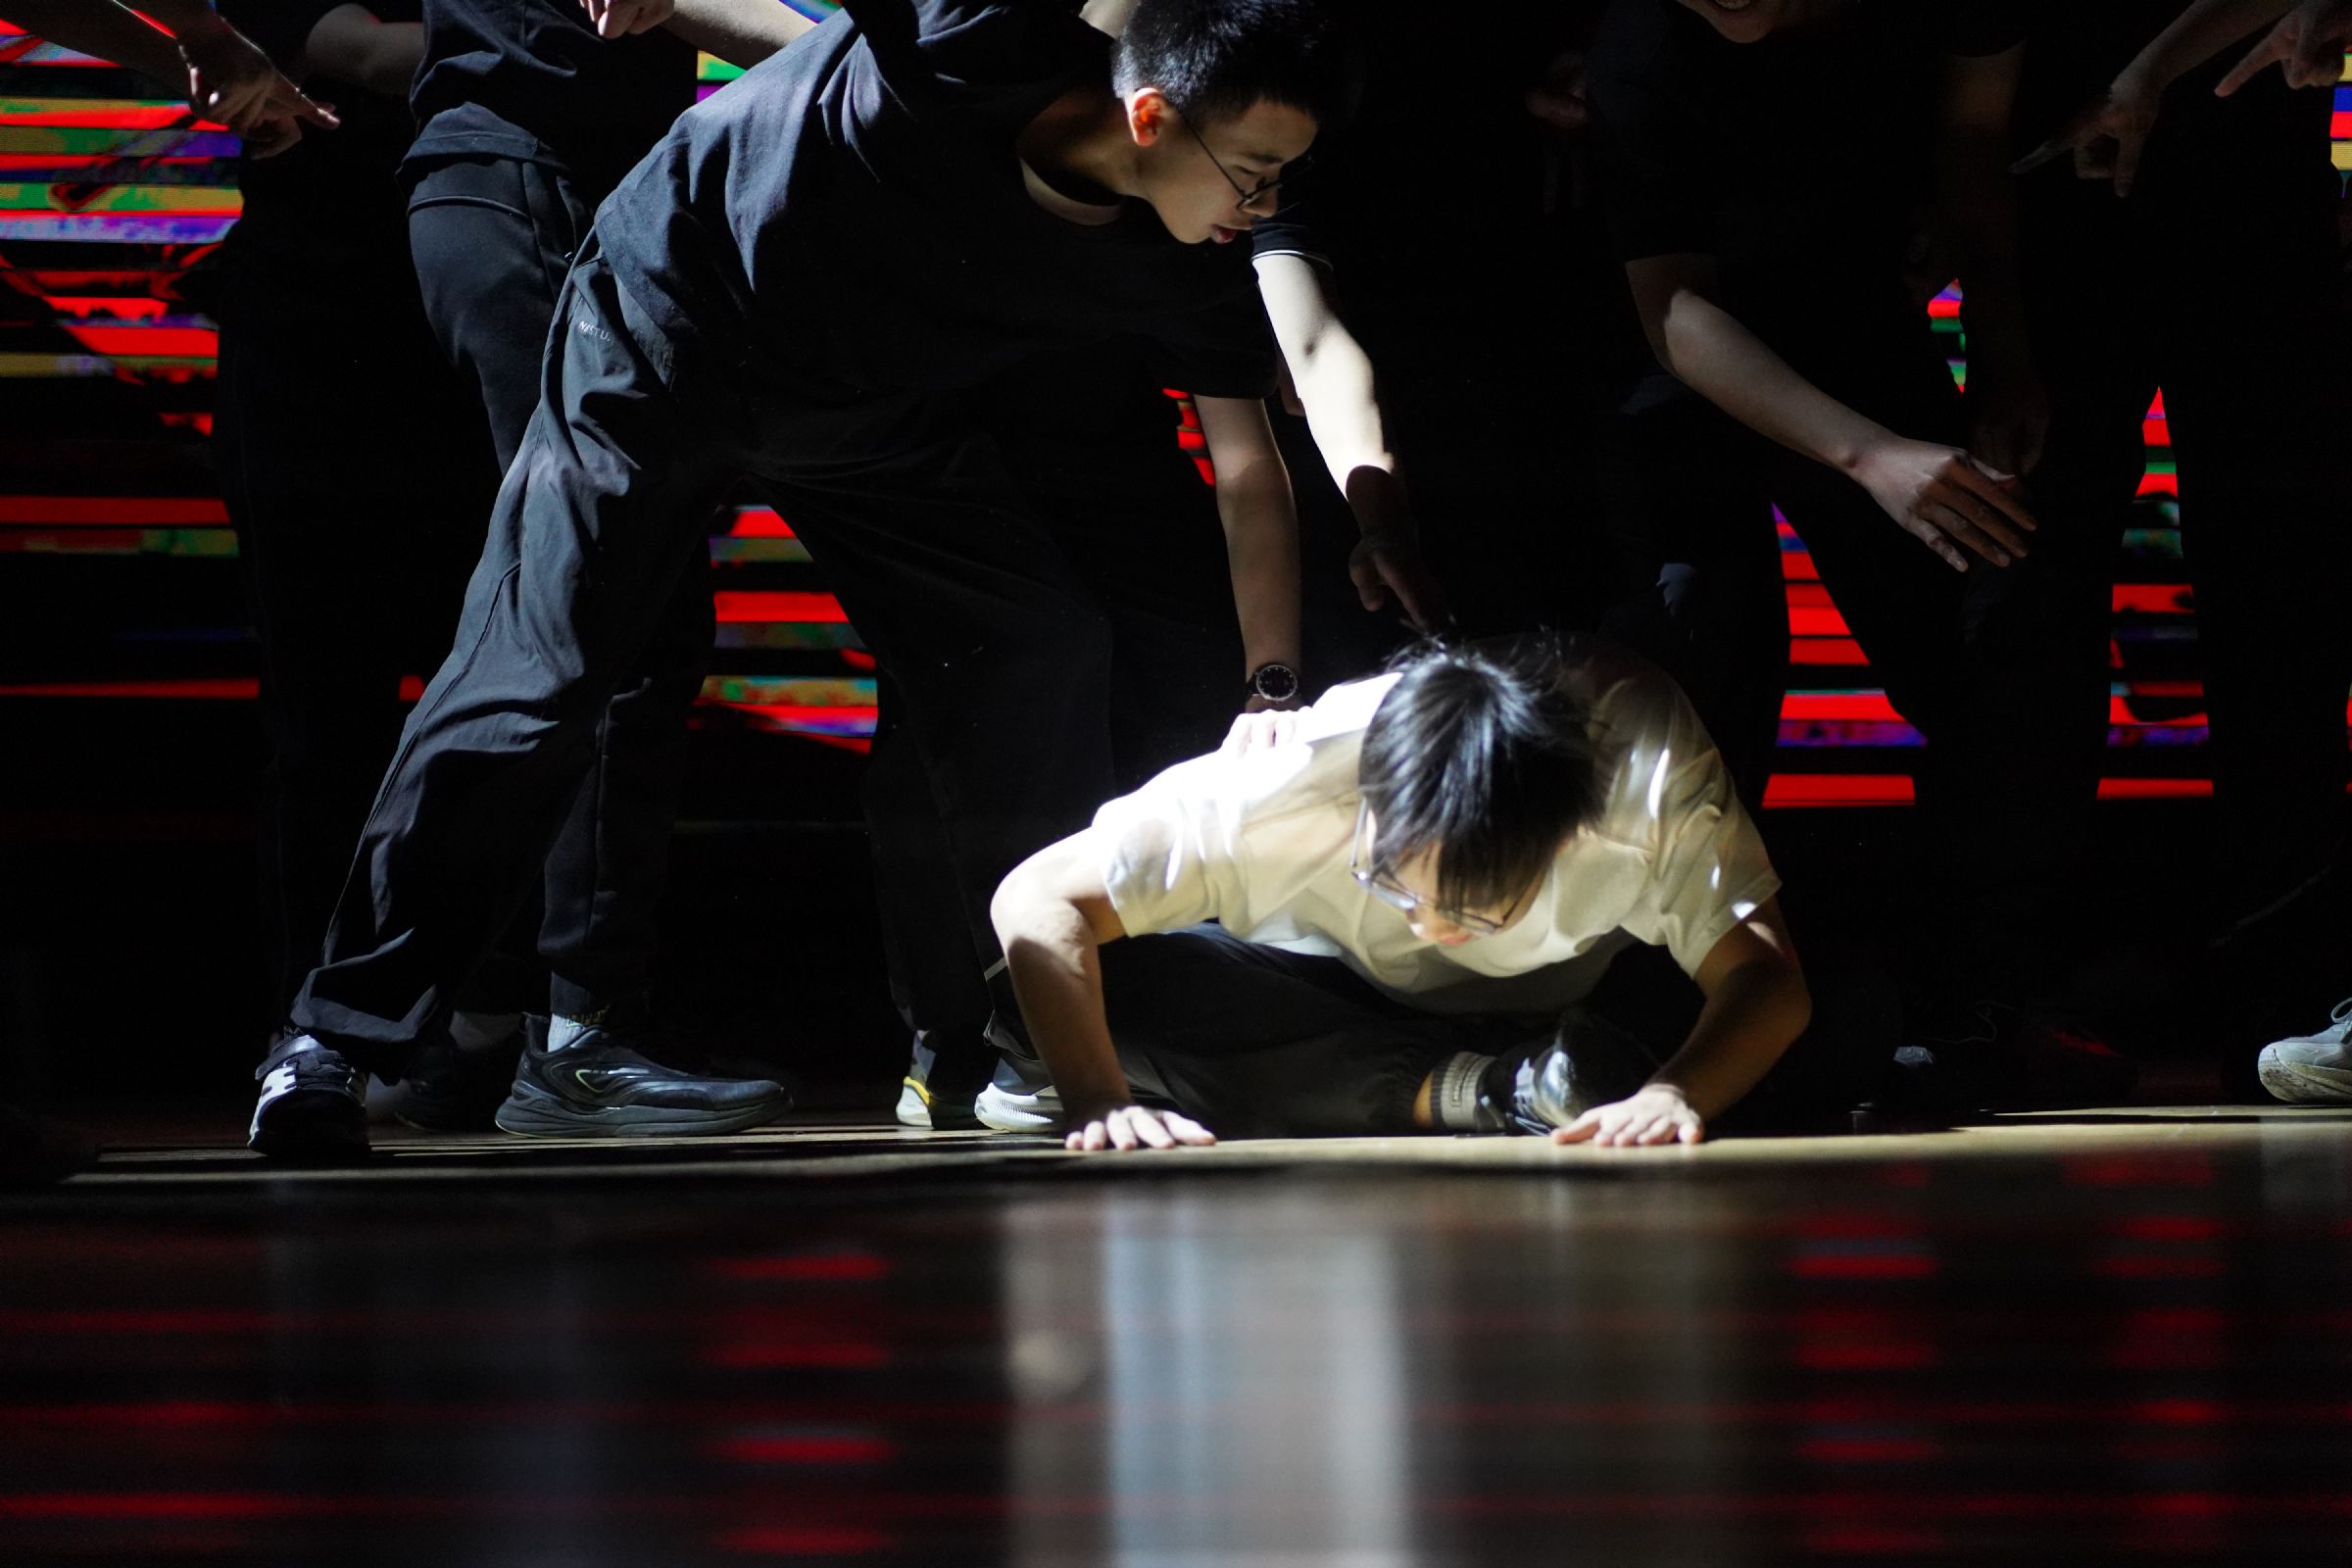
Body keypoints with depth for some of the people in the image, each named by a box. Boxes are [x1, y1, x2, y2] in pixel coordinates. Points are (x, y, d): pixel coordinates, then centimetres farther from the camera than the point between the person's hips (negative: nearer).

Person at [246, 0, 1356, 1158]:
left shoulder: (1182, 267, -18)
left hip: (868, 409, 6)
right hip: (668, 326, -5)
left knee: (1036, 651, -2)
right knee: (534, 680, -12)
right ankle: (339, 1038, -8)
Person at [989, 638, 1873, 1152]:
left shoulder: (1648, 761, -35)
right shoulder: (1282, 783, -35)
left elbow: (1762, 975, -33)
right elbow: (1037, 902, -31)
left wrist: (1676, 1094, -54)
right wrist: (1098, 1101, -46)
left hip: (1568, 1012, 0)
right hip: (1328, 1010, 0)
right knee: (1118, 986, -34)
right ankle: (1492, 1092, -27)